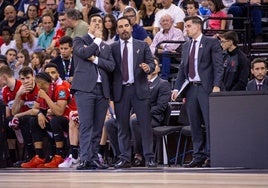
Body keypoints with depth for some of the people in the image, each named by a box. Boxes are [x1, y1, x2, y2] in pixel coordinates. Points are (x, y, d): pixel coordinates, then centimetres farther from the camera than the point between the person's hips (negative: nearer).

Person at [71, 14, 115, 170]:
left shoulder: (106, 47, 23)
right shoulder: (80, 41, 11)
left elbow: (111, 66, 8)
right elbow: (84, 53, -12)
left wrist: (95, 59, -5)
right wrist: (97, 39, 1)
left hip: (102, 89, 5)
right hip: (85, 88, -5)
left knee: (98, 126, 2)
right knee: (86, 125, -12)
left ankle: (94, 158, 4)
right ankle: (86, 159, -17)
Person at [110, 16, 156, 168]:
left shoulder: (142, 46, 10)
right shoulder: (112, 48, 9)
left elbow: (151, 62, 6)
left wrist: (148, 68, -17)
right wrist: (110, 92, -4)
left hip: (139, 89, -1)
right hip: (120, 91, 1)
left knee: (146, 124, -4)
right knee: (123, 126, 3)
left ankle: (149, 158, 0)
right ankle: (125, 159, 8)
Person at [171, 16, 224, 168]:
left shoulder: (212, 43, 0)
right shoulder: (186, 46, 18)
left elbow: (218, 66, -6)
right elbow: (182, 69, 18)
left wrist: (216, 86, -16)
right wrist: (177, 88, 7)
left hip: (206, 88, -6)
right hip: (191, 88, 6)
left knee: (210, 123, -6)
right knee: (195, 124, 5)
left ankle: (211, 156, -4)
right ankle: (199, 156, 9)